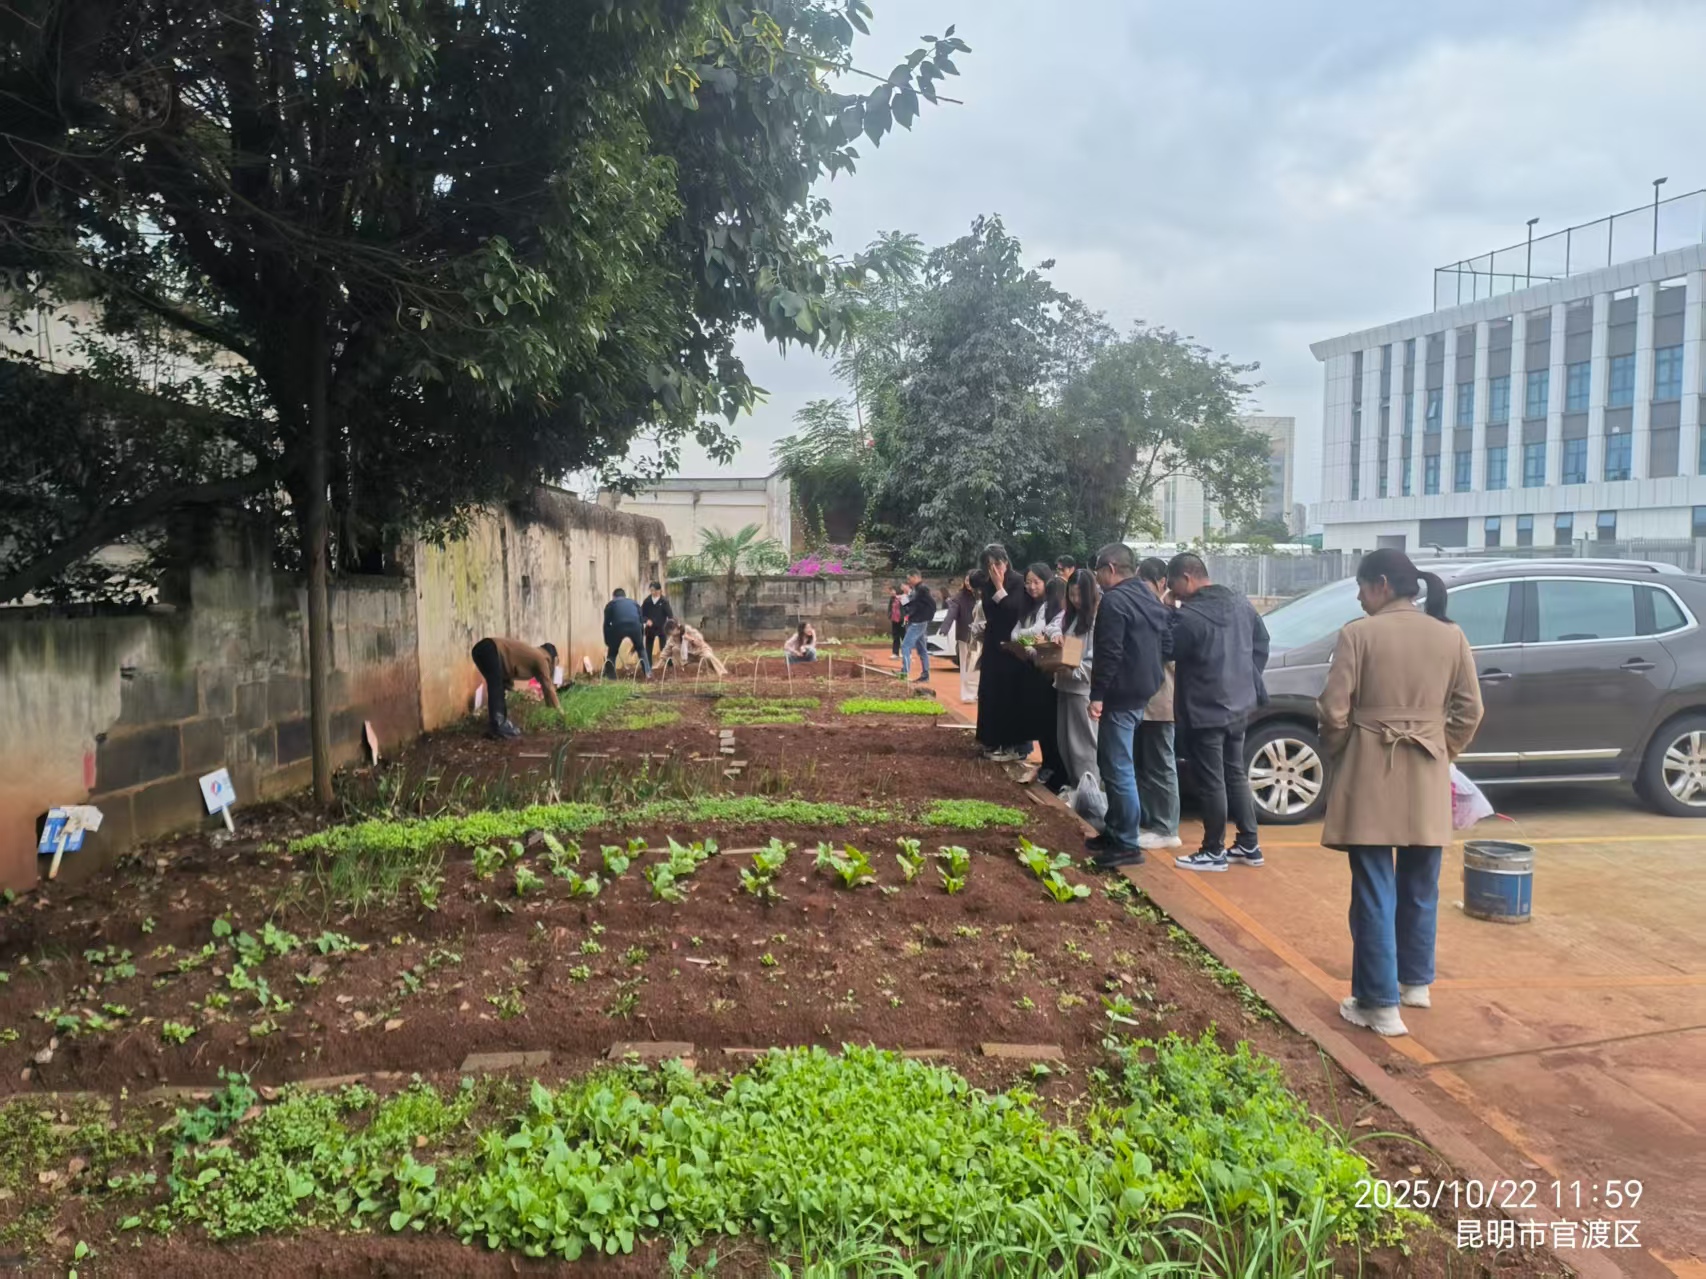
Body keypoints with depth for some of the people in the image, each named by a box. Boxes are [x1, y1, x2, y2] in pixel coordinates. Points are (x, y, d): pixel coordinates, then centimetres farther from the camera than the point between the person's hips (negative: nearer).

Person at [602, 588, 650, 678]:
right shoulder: (634, 603, 37)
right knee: (641, 649, 27)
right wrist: (640, 643, 40)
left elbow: (606, 624, 24)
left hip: (618, 626, -2)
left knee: (612, 652, 19)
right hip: (635, 626, 2)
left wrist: (607, 644, 29)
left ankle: (609, 676, 12)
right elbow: (641, 621, 34)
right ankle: (648, 673, 17)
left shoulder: (610, 604, 31)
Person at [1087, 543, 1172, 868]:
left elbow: (1109, 653, -21)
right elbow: (1167, 644, 17)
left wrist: (1097, 694, -18)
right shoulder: (1151, 599, 14)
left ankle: (1128, 845, -4)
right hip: (1143, 692, 10)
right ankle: (1116, 832, 27)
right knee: (1113, 764, 19)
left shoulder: (1114, 600, -15)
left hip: (1121, 695, -10)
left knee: (1119, 769, -7)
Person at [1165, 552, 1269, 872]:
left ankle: (1214, 852, 11)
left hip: (1206, 710, -8)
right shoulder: (1241, 604, 4)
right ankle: (1249, 845, 24)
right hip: (1239, 704, 8)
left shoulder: (1188, 616, -22)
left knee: (1211, 782, 2)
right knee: (1236, 774, 18)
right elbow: (1261, 644, 13)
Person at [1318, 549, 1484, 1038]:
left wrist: (1337, 754, 8)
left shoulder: (1358, 634, -10)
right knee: (1420, 887, 19)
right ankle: (1415, 981, 33)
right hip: (1428, 778, 4)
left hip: (1371, 776, -4)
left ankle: (1380, 1003, 3)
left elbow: (1334, 711, -10)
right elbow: (1470, 711, 5)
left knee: (1375, 891, 1)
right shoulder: (1451, 636, 2)